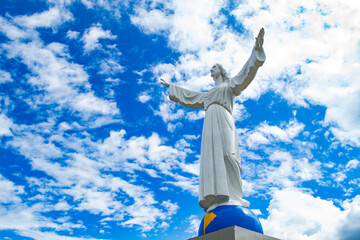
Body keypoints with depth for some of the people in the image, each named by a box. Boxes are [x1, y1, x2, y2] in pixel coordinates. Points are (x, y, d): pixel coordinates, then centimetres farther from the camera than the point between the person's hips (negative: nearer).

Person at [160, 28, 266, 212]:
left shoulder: (230, 85, 24)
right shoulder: (208, 94, 39)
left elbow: (247, 72, 10)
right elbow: (188, 95, 48)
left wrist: (257, 48, -1)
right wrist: (171, 87, 55)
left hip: (222, 120, -5)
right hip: (210, 122, 5)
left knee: (224, 153, -25)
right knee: (212, 156, -15)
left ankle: (232, 199, -36)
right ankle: (216, 199, -29)